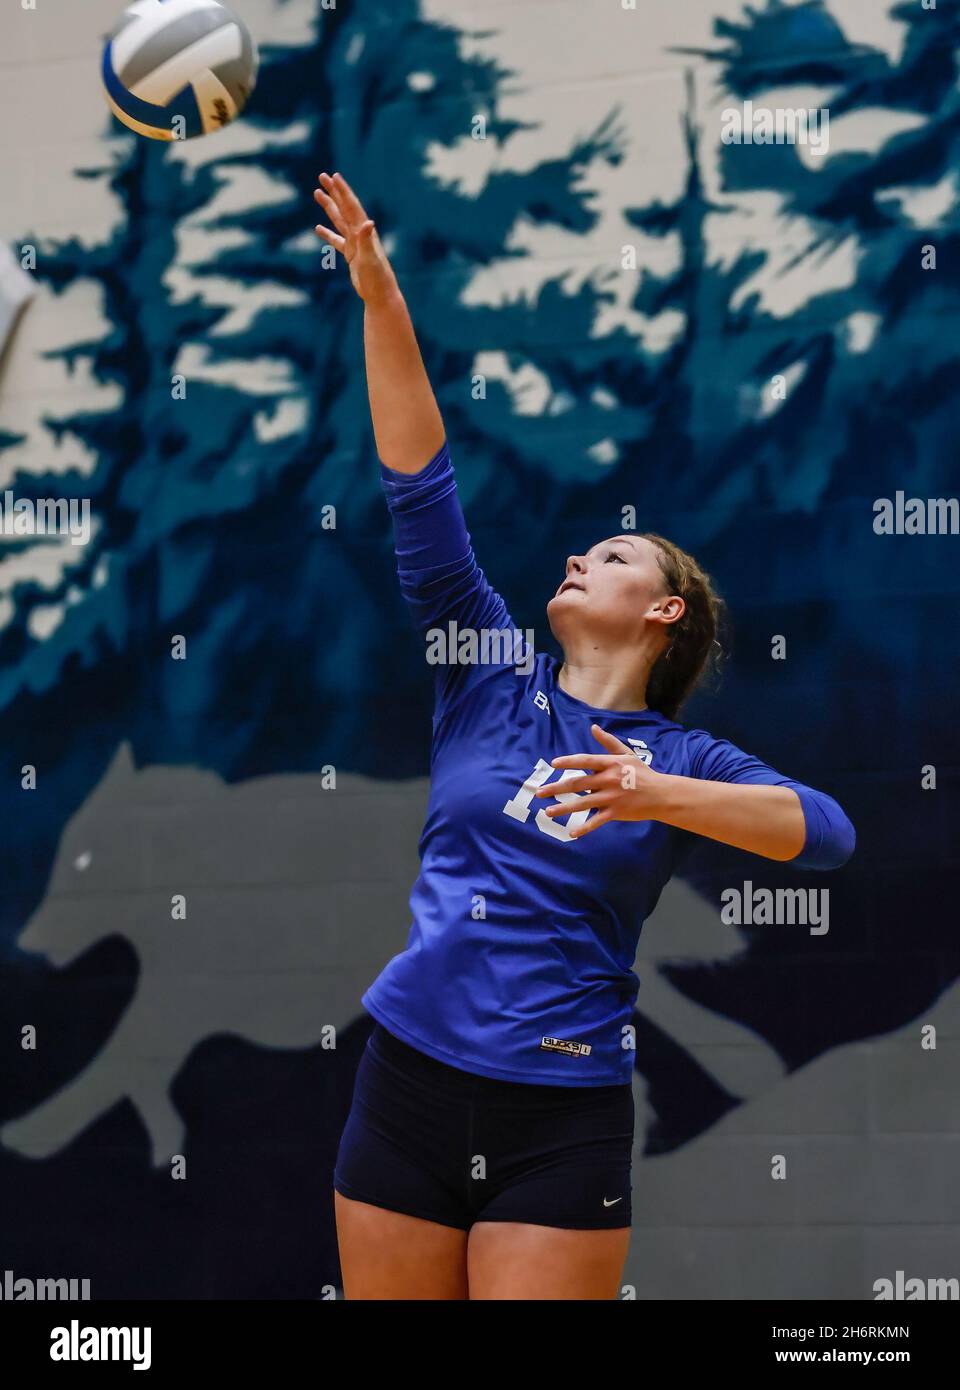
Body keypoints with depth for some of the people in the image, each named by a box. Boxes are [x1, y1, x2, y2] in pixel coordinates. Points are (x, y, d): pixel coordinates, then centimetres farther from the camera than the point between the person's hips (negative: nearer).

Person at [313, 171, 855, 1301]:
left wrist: (653, 797, -26)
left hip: (561, 1121, -2)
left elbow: (827, 830, -14)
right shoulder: (494, 681, 9)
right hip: (408, 1081, 2)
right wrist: (379, 298, -4)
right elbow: (419, 484, 3)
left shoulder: (680, 759, 4)